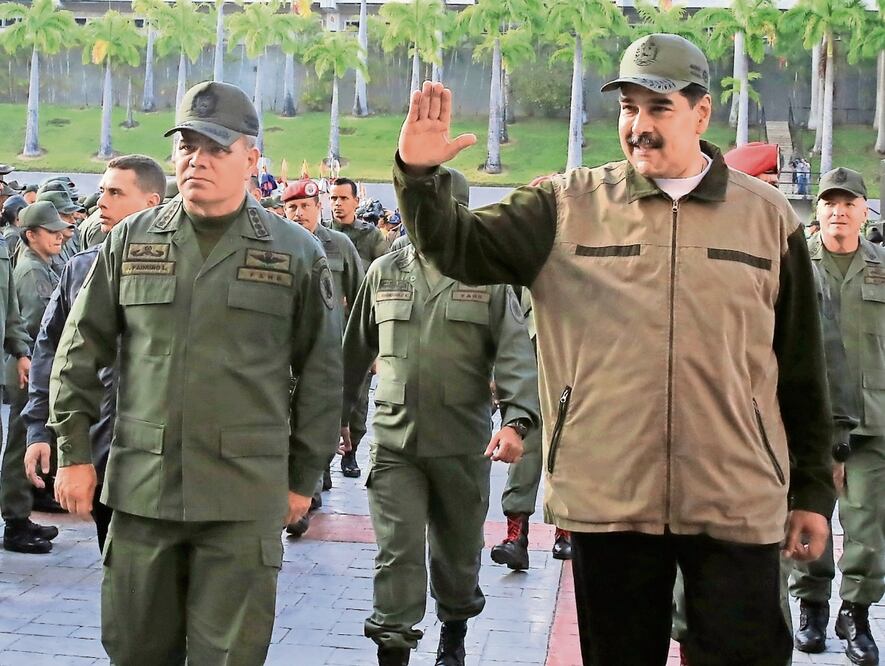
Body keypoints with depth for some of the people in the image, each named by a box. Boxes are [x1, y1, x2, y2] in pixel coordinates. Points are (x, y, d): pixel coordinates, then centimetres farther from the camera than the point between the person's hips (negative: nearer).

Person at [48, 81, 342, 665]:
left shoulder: (297, 253, 2)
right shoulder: (130, 241, 7)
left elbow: (320, 374, 5)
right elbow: (80, 353, 11)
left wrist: (304, 478, 5)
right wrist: (74, 453, 6)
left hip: (246, 498, -2)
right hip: (140, 487, 3)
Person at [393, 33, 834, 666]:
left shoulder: (768, 215, 4)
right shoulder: (569, 204, 2)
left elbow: (801, 369, 8)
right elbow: (461, 249, -3)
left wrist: (813, 490, 9)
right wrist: (419, 174, -21)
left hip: (738, 503, 0)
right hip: (609, 498, 0)